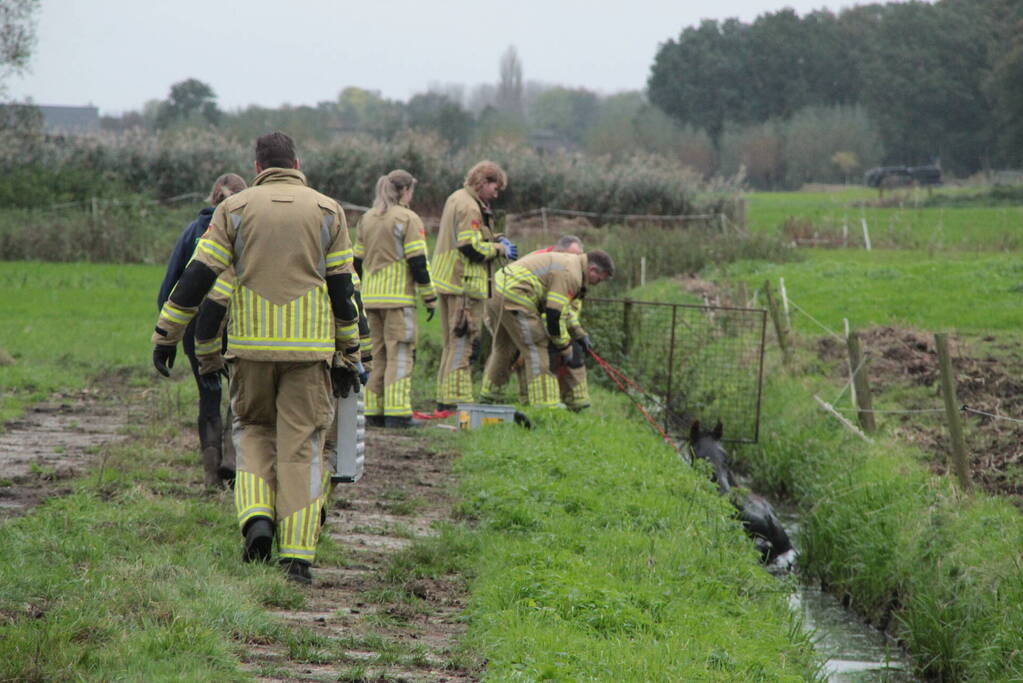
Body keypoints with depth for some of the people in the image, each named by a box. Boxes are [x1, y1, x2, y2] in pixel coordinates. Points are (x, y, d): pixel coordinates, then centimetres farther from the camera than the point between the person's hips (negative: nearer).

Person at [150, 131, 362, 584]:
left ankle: (257, 517, -3)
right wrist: (348, 356, 12)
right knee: (302, 444, 2)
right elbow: (342, 288, 6)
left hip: (251, 343, 0)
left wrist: (166, 335, 6)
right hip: (310, 346, 0)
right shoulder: (327, 211, 6)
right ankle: (297, 556, -4)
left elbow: (198, 275, 0)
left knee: (253, 428, 19)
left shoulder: (236, 208, 4)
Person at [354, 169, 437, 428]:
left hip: (371, 297, 6)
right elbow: (417, 261, -11)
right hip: (398, 297, -6)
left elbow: (358, 261, 15)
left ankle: (374, 412, 11)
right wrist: (430, 297, -5)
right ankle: (397, 413, -9)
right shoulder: (408, 218, -7)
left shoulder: (367, 219, 13)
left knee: (379, 354, 13)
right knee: (399, 354, -4)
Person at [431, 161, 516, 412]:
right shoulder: (469, 207, -14)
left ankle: (445, 400, 20)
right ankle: (456, 400, -8)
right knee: (463, 343, -8)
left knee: (453, 342, 16)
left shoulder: (456, 199, 19)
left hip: (448, 284, 10)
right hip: (464, 285, -10)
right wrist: (500, 249, -8)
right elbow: (471, 247, -21)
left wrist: (494, 239, 10)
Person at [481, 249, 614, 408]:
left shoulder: (569, 262, 20)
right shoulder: (571, 274, -12)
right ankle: (544, 404, -7)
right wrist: (566, 349, -3)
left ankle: (488, 396, 37)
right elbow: (554, 315, -14)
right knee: (537, 348, -6)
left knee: (503, 347, 25)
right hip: (514, 298, -11)